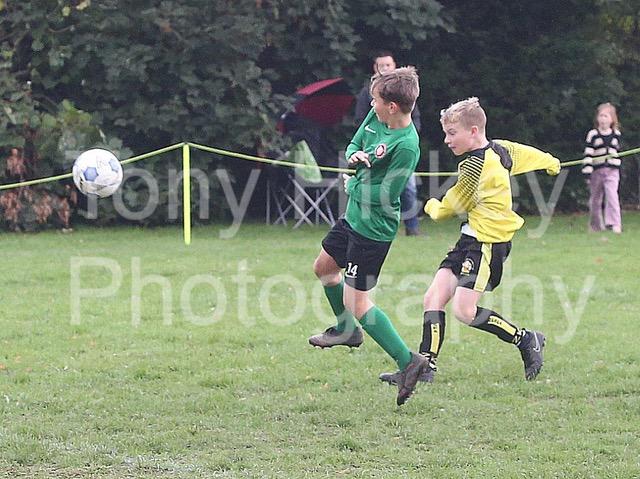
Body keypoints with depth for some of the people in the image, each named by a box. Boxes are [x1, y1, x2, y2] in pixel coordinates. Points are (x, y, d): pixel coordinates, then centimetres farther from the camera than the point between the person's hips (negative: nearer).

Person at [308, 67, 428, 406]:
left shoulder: (407, 146, -28)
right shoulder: (376, 117, -2)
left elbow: (384, 194, -27)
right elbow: (353, 145, 13)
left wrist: (352, 186, -10)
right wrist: (355, 156, -11)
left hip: (373, 229, -10)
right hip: (354, 216, 10)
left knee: (357, 302, -9)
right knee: (323, 267, 27)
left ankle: (407, 361, -7)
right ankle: (347, 330, 48)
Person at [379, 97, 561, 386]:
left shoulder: (476, 164, -16)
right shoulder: (501, 149, 9)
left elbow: (450, 207, -6)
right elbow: (528, 154, 30)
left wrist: (432, 207, 17)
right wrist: (551, 164, 52)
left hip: (487, 242, -10)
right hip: (471, 240, 10)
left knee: (464, 311, -15)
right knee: (434, 298, 1)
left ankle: (526, 341, 1)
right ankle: (426, 365, -2)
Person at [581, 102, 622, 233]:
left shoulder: (616, 134, 7)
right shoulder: (593, 135, -3)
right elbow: (588, 154, -6)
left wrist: (618, 169, 20)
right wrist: (587, 173, -11)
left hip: (612, 171, 1)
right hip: (596, 171, -1)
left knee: (612, 196, -16)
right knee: (596, 199, 9)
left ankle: (614, 223, -18)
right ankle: (596, 225, 23)